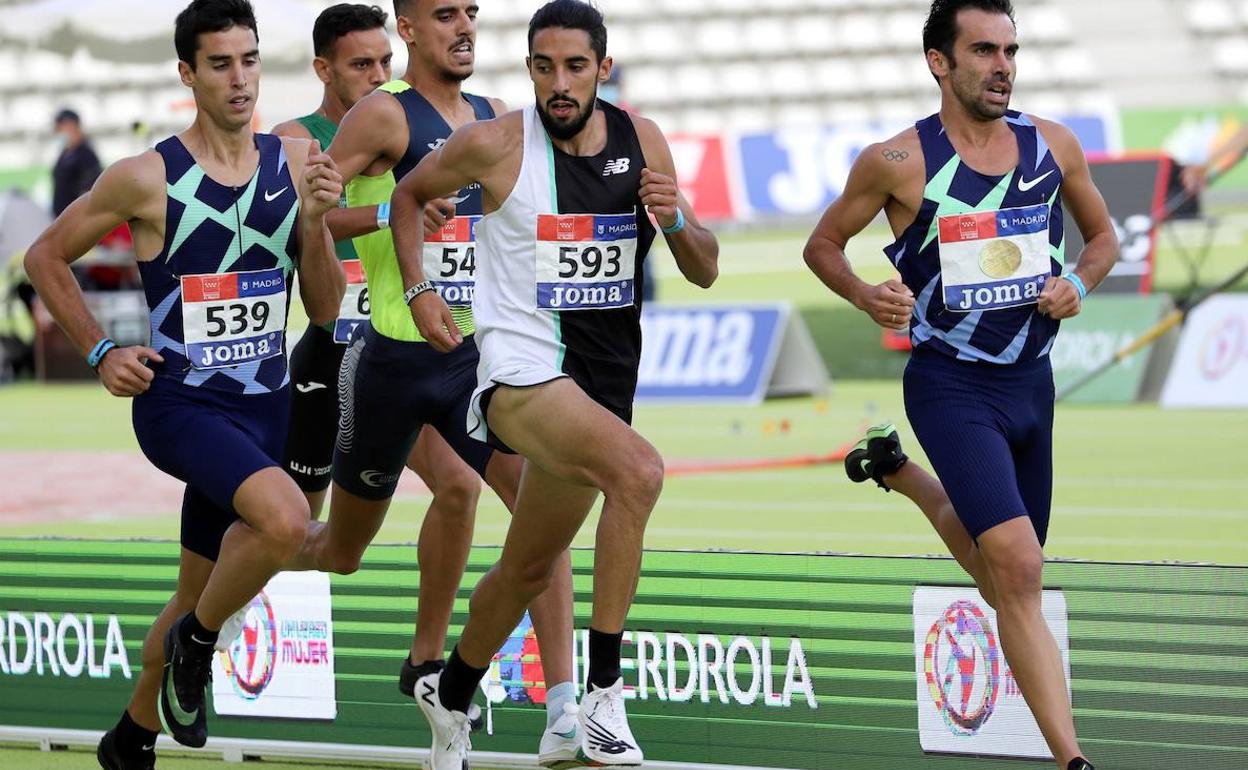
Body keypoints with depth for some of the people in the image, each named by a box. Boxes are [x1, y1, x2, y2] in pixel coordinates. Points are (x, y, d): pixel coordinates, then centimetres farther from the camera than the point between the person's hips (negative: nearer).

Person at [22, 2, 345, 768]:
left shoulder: (294, 166, 1)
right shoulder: (147, 179, -10)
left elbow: (325, 308, 3)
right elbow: (46, 258, 3)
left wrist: (316, 220, -12)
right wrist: (101, 353, -3)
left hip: (265, 406, 5)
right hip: (180, 401, -5)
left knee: (199, 600, 14)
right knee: (284, 518, -32)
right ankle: (194, 645, -8)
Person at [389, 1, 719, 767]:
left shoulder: (641, 140, 1)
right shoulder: (493, 144, -10)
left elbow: (705, 271, 6)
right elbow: (410, 195, 10)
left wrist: (676, 220, -14)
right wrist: (420, 290, 0)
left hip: (605, 380, 6)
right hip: (523, 369, -6)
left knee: (528, 570, 20)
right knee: (639, 469, -33)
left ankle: (451, 696, 46)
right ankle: (603, 695, -29)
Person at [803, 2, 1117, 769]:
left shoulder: (1053, 146, 1)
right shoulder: (898, 162, -10)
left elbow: (1104, 235, 16)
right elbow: (823, 245, 3)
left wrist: (1079, 282, -6)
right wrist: (869, 299, -16)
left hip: (1030, 381, 6)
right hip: (951, 384, -6)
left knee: (1004, 581, 20)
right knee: (1019, 570, -21)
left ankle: (899, 471, 47)